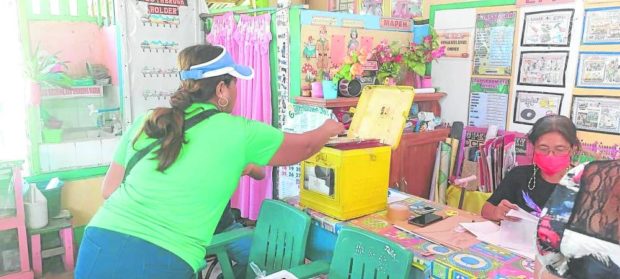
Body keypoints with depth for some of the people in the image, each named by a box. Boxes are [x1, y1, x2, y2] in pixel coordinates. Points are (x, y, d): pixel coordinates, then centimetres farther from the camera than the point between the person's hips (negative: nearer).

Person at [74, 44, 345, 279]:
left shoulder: (146, 122, 9)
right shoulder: (239, 132, -1)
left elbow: (108, 189, 13)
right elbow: (304, 146, 15)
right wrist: (328, 130, 36)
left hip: (98, 248, 6)